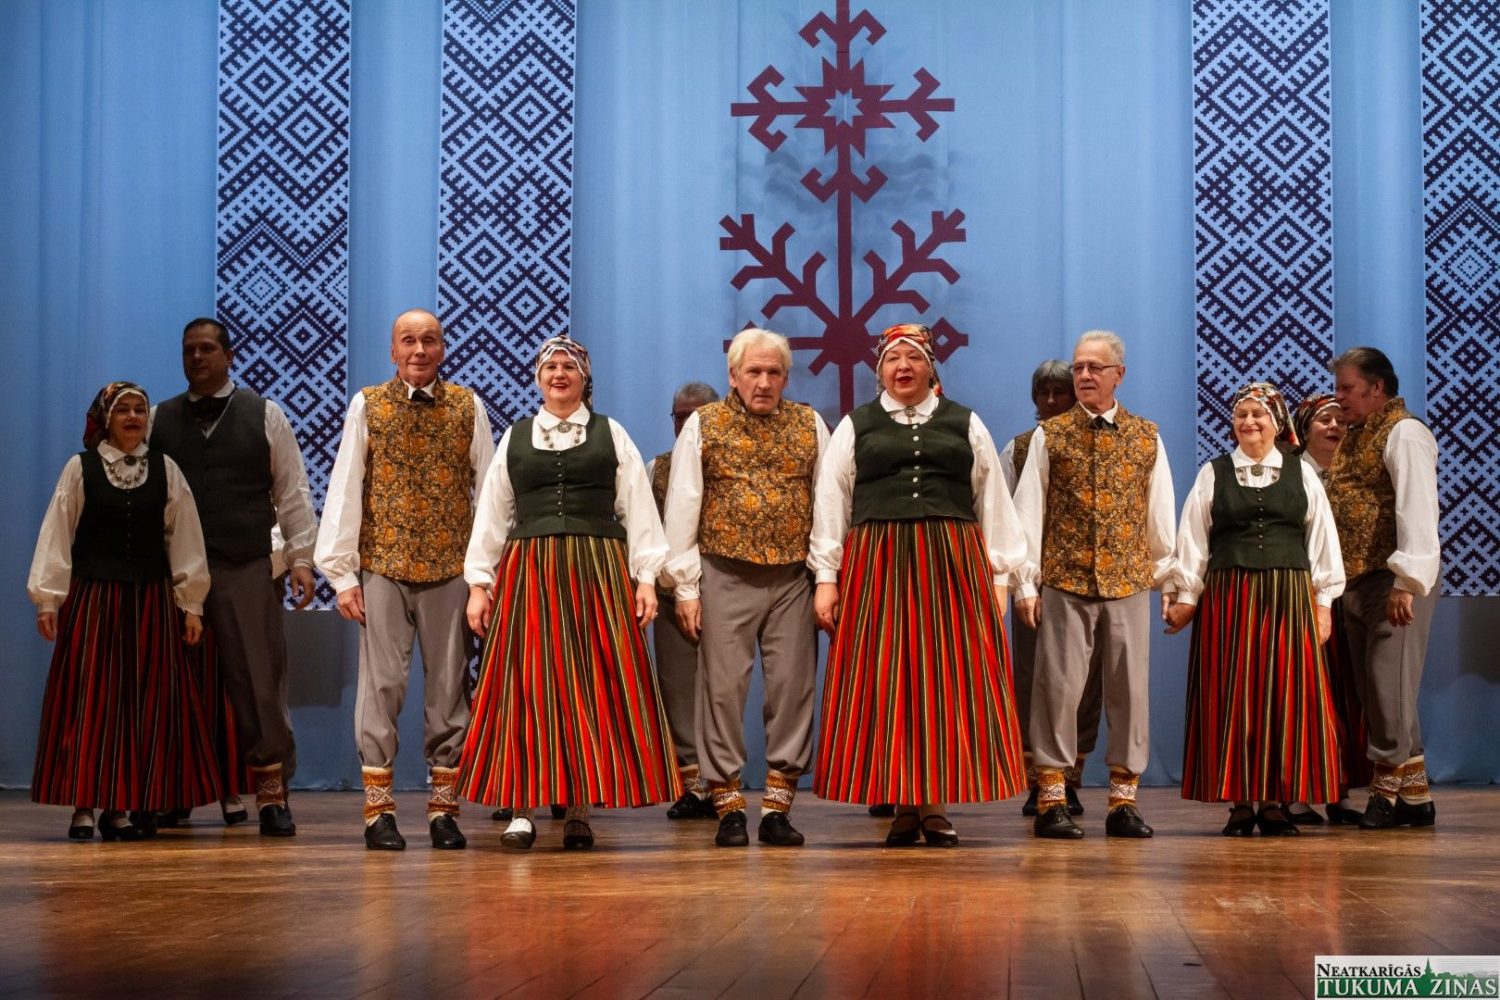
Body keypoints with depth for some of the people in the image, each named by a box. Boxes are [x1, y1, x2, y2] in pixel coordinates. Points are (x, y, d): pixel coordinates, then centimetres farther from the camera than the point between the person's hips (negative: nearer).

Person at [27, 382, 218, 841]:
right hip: (92, 598, -2)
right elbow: (56, 535, 1)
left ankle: (127, 805, 9)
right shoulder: (80, 469, 2)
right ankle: (84, 805, 3)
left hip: (150, 600, 2)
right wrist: (48, 600, -3)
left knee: (147, 703, 2)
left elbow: (184, 538, 6)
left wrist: (190, 603, 3)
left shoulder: (165, 470, 6)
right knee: (89, 699, -1)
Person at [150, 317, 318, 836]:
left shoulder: (265, 415, 6)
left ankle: (271, 792, 3)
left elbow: (292, 492, 5)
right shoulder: (159, 420, 11)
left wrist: (301, 557, -1)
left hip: (248, 569, -2)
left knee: (260, 682, -2)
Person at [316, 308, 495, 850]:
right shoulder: (367, 406, 4)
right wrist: (342, 572, -4)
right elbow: (344, 489, 2)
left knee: (449, 688, 5)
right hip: (383, 567, -1)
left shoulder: (467, 407, 5)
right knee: (382, 684, -1)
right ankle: (379, 812, 5)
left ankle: (444, 809, 12)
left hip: (450, 570, 1)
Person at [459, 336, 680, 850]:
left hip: (599, 572, -1)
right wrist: (479, 583, 6)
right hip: (528, 573, 1)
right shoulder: (515, 438, 14)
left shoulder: (611, 434, 9)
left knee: (595, 686, -2)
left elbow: (637, 508, 5)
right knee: (528, 688, -2)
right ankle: (523, 807, 2)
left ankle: (580, 808, 3)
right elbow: (491, 514, 12)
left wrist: (646, 577, -3)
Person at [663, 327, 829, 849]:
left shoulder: (809, 425, 9)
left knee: (792, 687, 1)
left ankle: (777, 806, 8)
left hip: (794, 578, 2)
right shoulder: (703, 426, 4)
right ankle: (728, 807, 6)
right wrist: (686, 586, -3)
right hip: (725, 576, -1)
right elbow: (682, 508, 2)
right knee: (724, 686, -1)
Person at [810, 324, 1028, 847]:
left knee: (948, 680, -1)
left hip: (953, 567, 0)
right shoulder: (855, 427, 11)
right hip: (877, 566, 0)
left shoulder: (965, 425, 12)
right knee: (887, 682, -2)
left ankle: (937, 806, 5)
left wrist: (999, 576, 4)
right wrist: (826, 577, 0)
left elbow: (993, 503, 10)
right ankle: (903, 805, 4)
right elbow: (830, 504, 7)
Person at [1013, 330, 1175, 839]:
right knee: (1059, 685, -2)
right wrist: (1026, 582, -2)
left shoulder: (1147, 438, 8)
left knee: (1130, 687, 3)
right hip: (1064, 582, -2)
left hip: (1129, 583, 2)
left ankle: (1124, 799, 11)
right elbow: (1028, 511, 1)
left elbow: (1160, 513, 12)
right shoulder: (1050, 436, 3)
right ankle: (1051, 799, 4)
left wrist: (1168, 576, 13)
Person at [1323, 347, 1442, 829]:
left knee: (1389, 685, -9)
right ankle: (1413, 796, 13)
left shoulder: (1403, 434, -8)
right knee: (1373, 690, 8)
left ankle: (1390, 786, -2)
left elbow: (1418, 510, -19)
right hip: (1356, 582, 9)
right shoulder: (1353, 438, 19)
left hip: (1394, 580, -9)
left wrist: (1407, 581, -25)